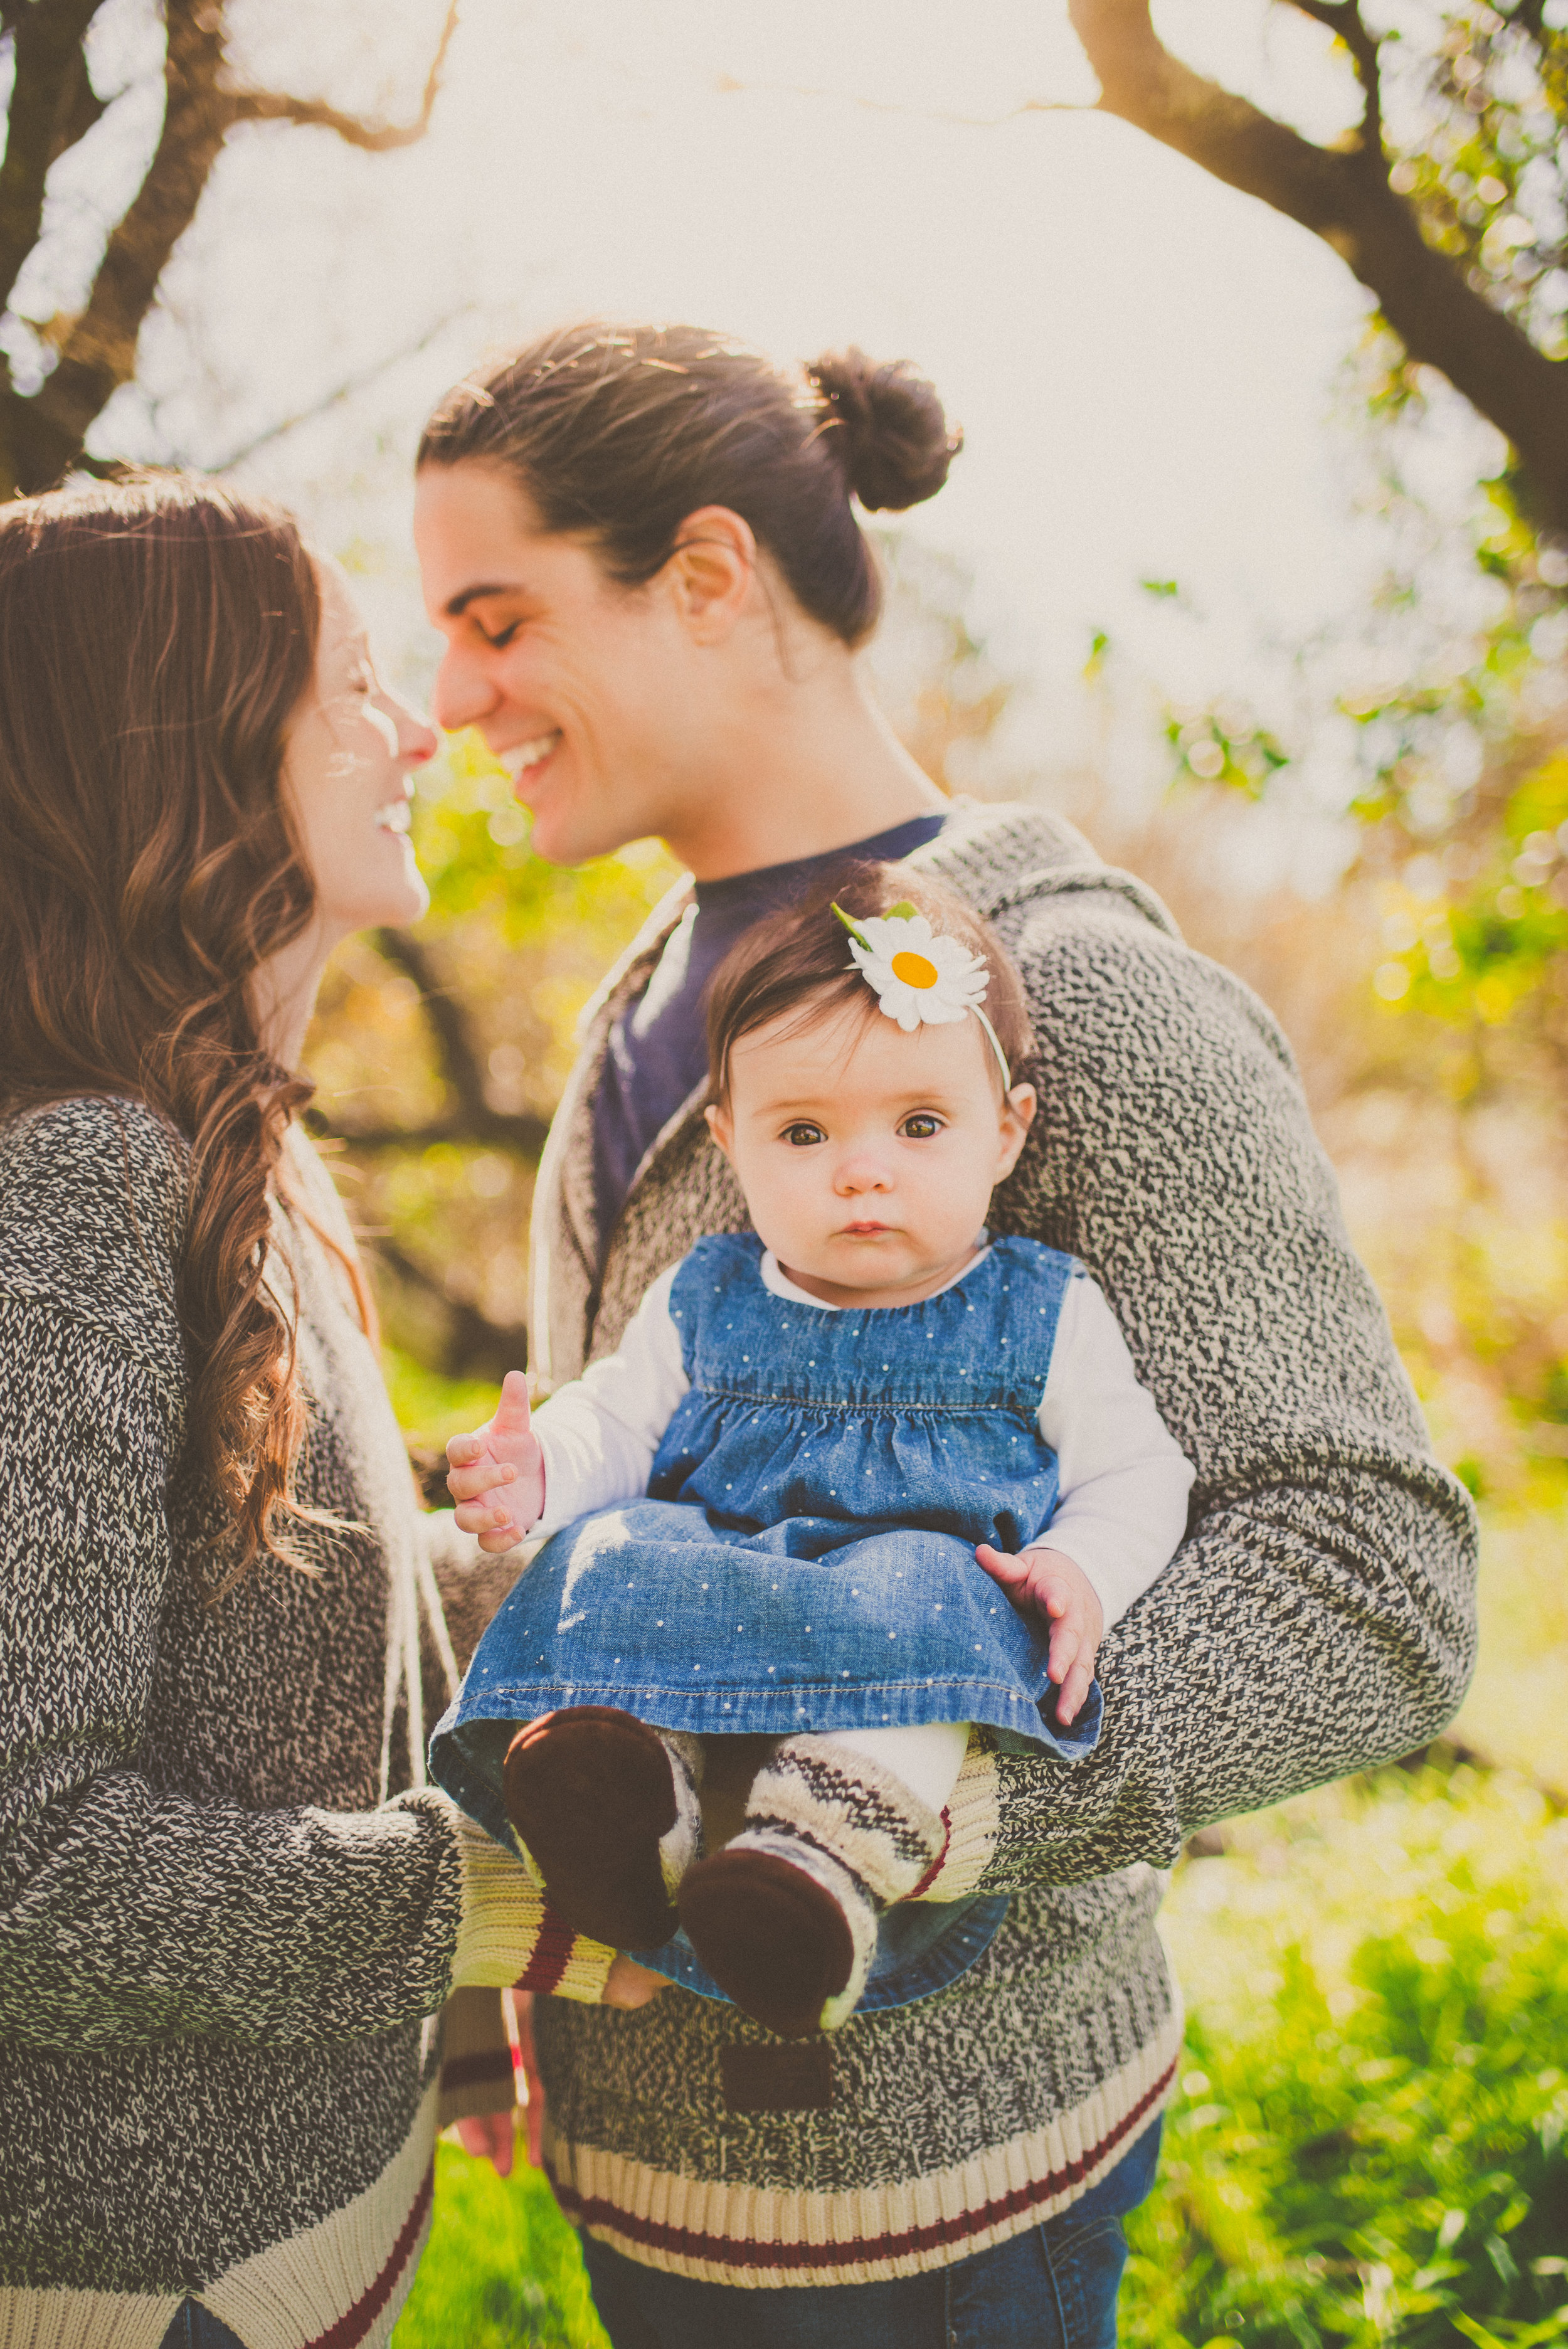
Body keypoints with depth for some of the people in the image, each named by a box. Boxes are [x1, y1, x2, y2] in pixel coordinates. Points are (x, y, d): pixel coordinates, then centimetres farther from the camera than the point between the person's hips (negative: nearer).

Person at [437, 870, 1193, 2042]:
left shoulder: (1043, 1314, 9)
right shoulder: (706, 1302, 17)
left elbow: (1134, 1473, 11)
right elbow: (616, 1420, 21)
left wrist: (1082, 1571, -11)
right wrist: (535, 1472, -3)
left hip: (933, 1577, -3)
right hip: (712, 1567, 4)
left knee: (911, 1599, -38)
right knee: (621, 1552, -27)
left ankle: (831, 1855, -60)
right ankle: (637, 1779, -53)